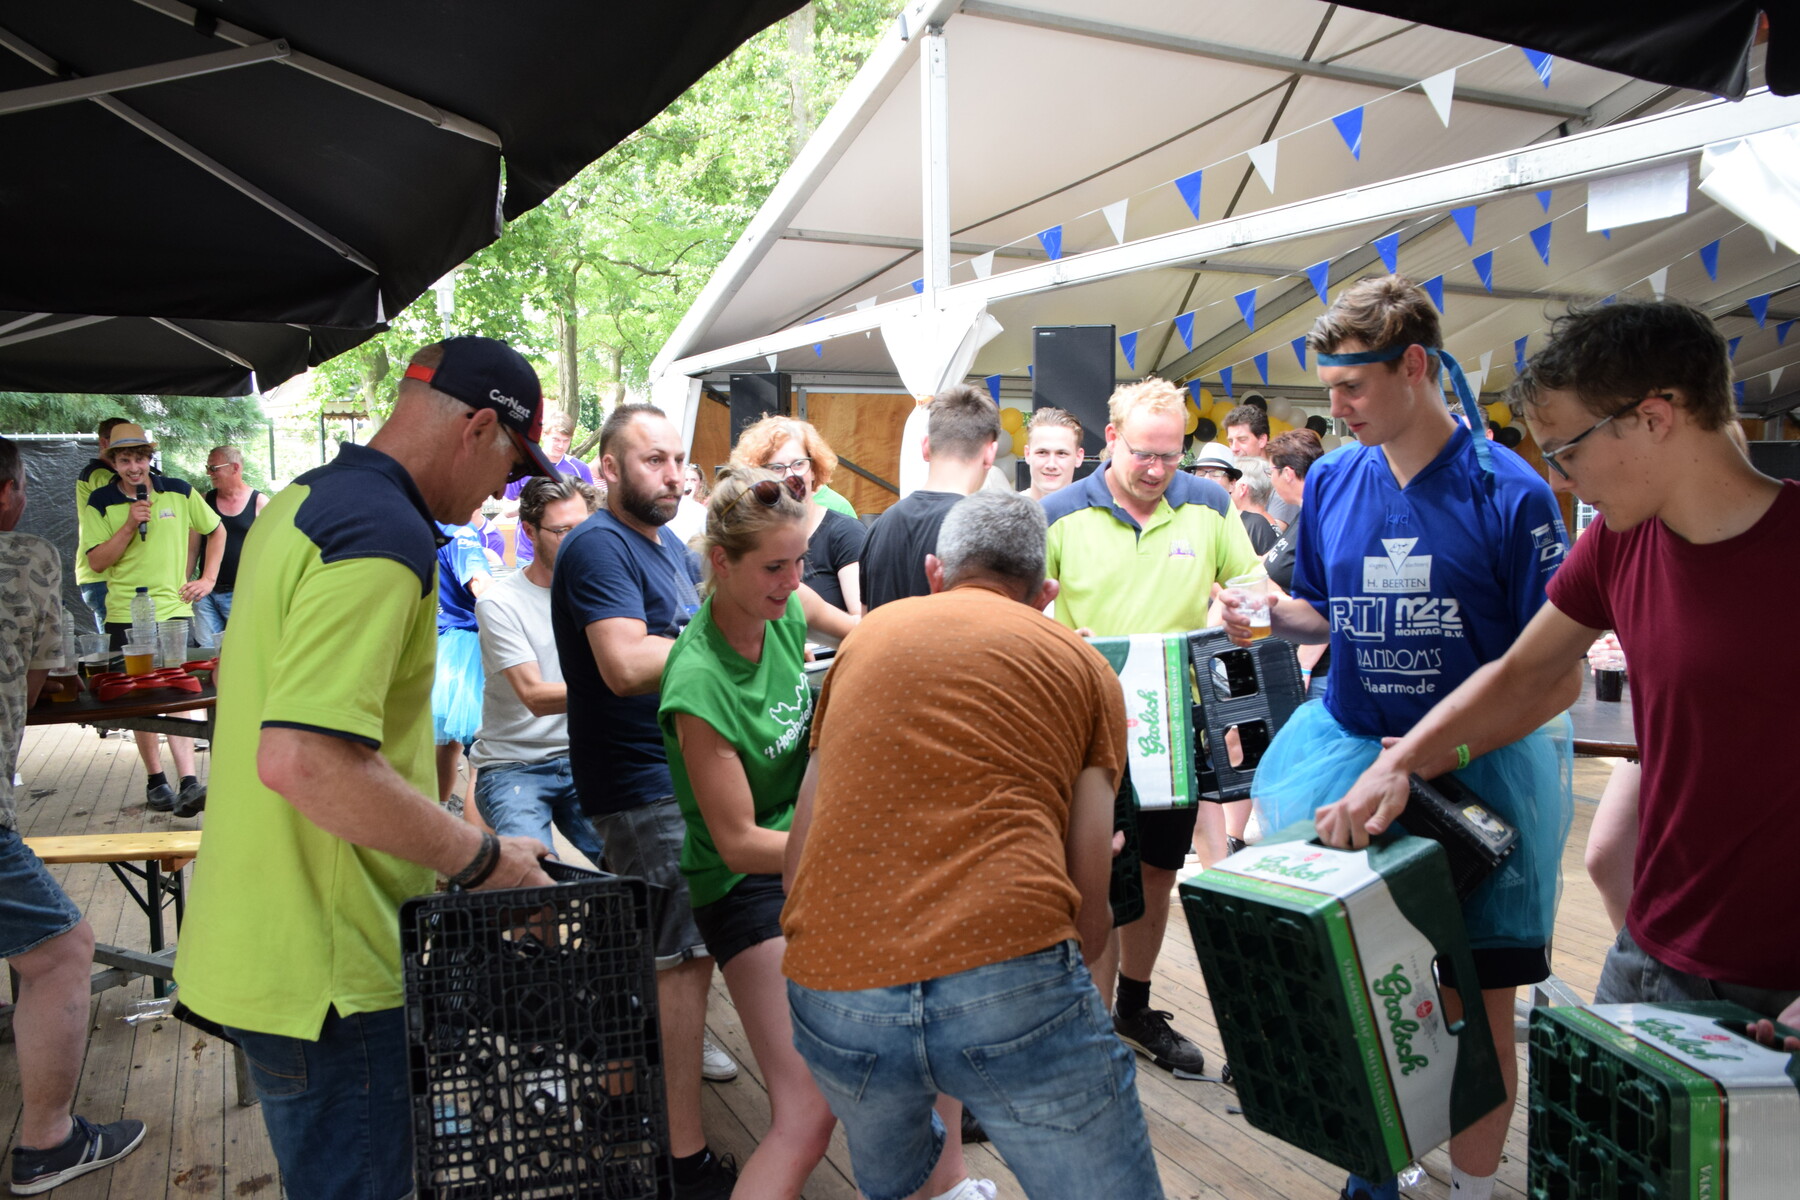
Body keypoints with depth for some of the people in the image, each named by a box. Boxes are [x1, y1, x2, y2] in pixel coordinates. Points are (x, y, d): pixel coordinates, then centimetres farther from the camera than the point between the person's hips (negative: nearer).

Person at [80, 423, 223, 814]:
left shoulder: (178, 492, 4)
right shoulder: (100, 503, 1)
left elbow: (216, 531, 17)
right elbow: (97, 561, -5)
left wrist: (208, 579, 7)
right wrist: (130, 525, -16)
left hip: (174, 610, 0)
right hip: (126, 616, 0)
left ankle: (188, 782, -15)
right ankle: (155, 780, 17)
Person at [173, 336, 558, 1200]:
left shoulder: (299, 503, 10)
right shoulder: (387, 536, -23)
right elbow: (302, 759, -32)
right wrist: (481, 858, -22)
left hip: (254, 934, 10)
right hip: (326, 967, -10)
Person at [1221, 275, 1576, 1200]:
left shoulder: (1507, 493, -12)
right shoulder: (1330, 481, 1)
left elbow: (1556, 676, -12)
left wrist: (1428, 759, -21)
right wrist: (1269, 615, -8)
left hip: (1480, 770, -3)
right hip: (1350, 754, 4)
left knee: (1475, 1008, 6)